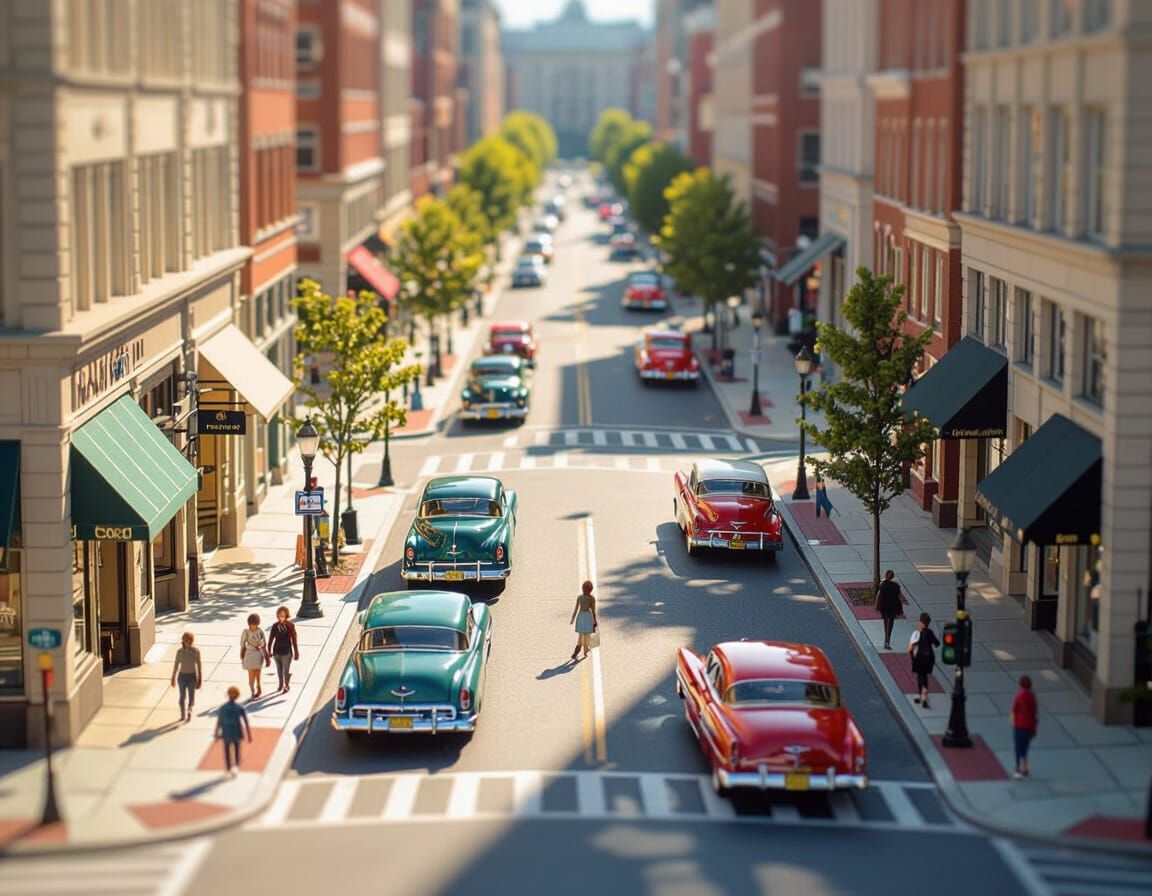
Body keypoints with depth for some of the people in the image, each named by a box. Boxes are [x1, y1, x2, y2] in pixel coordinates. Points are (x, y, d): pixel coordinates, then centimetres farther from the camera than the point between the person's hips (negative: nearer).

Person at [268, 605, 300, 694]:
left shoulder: (290, 626, -12)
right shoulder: (275, 626, -8)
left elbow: (294, 640, -5)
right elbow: (270, 639, 1)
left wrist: (296, 653, 0)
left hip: (287, 652, -2)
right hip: (277, 652, 2)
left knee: (286, 670, 5)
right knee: (279, 670, 17)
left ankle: (286, 686, 28)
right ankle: (281, 685, 38)